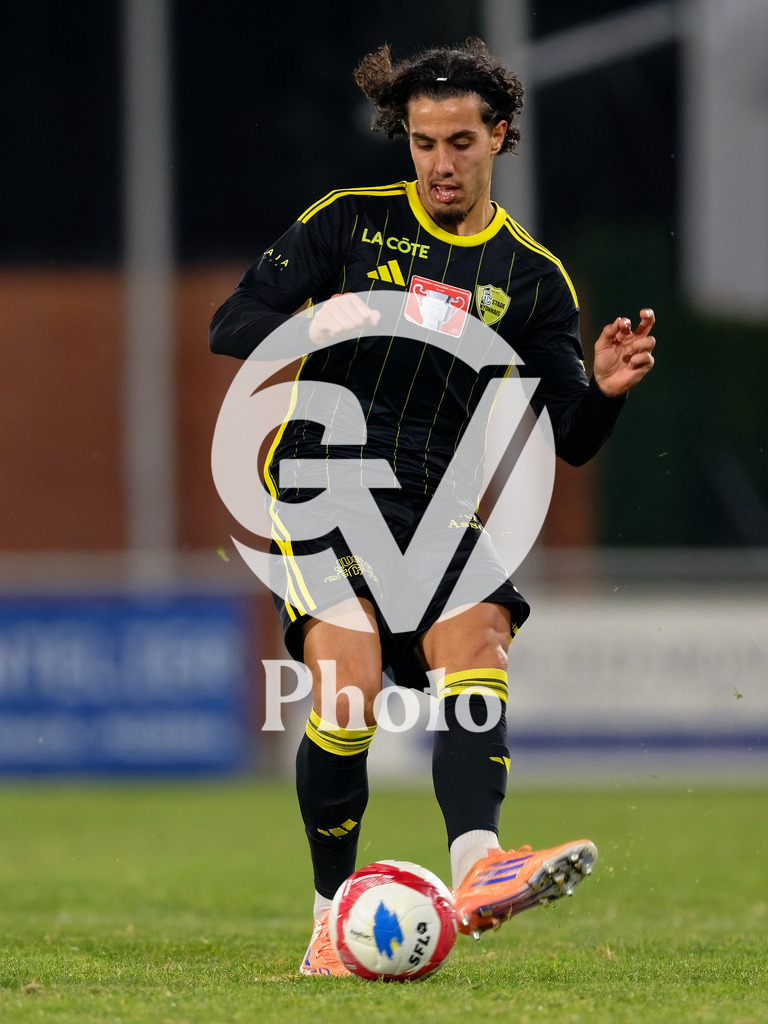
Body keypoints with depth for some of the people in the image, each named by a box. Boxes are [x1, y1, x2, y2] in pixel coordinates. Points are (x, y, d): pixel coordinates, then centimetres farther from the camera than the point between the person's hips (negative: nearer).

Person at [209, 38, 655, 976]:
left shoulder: (531, 277, 10)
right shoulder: (349, 223, 7)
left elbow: (572, 440, 7)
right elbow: (231, 325, 3)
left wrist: (606, 389, -15)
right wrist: (330, 320, -16)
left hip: (432, 508, 2)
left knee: (477, 640, -27)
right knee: (352, 685, -22)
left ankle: (477, 871, -45)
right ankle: (334, 913, -7)